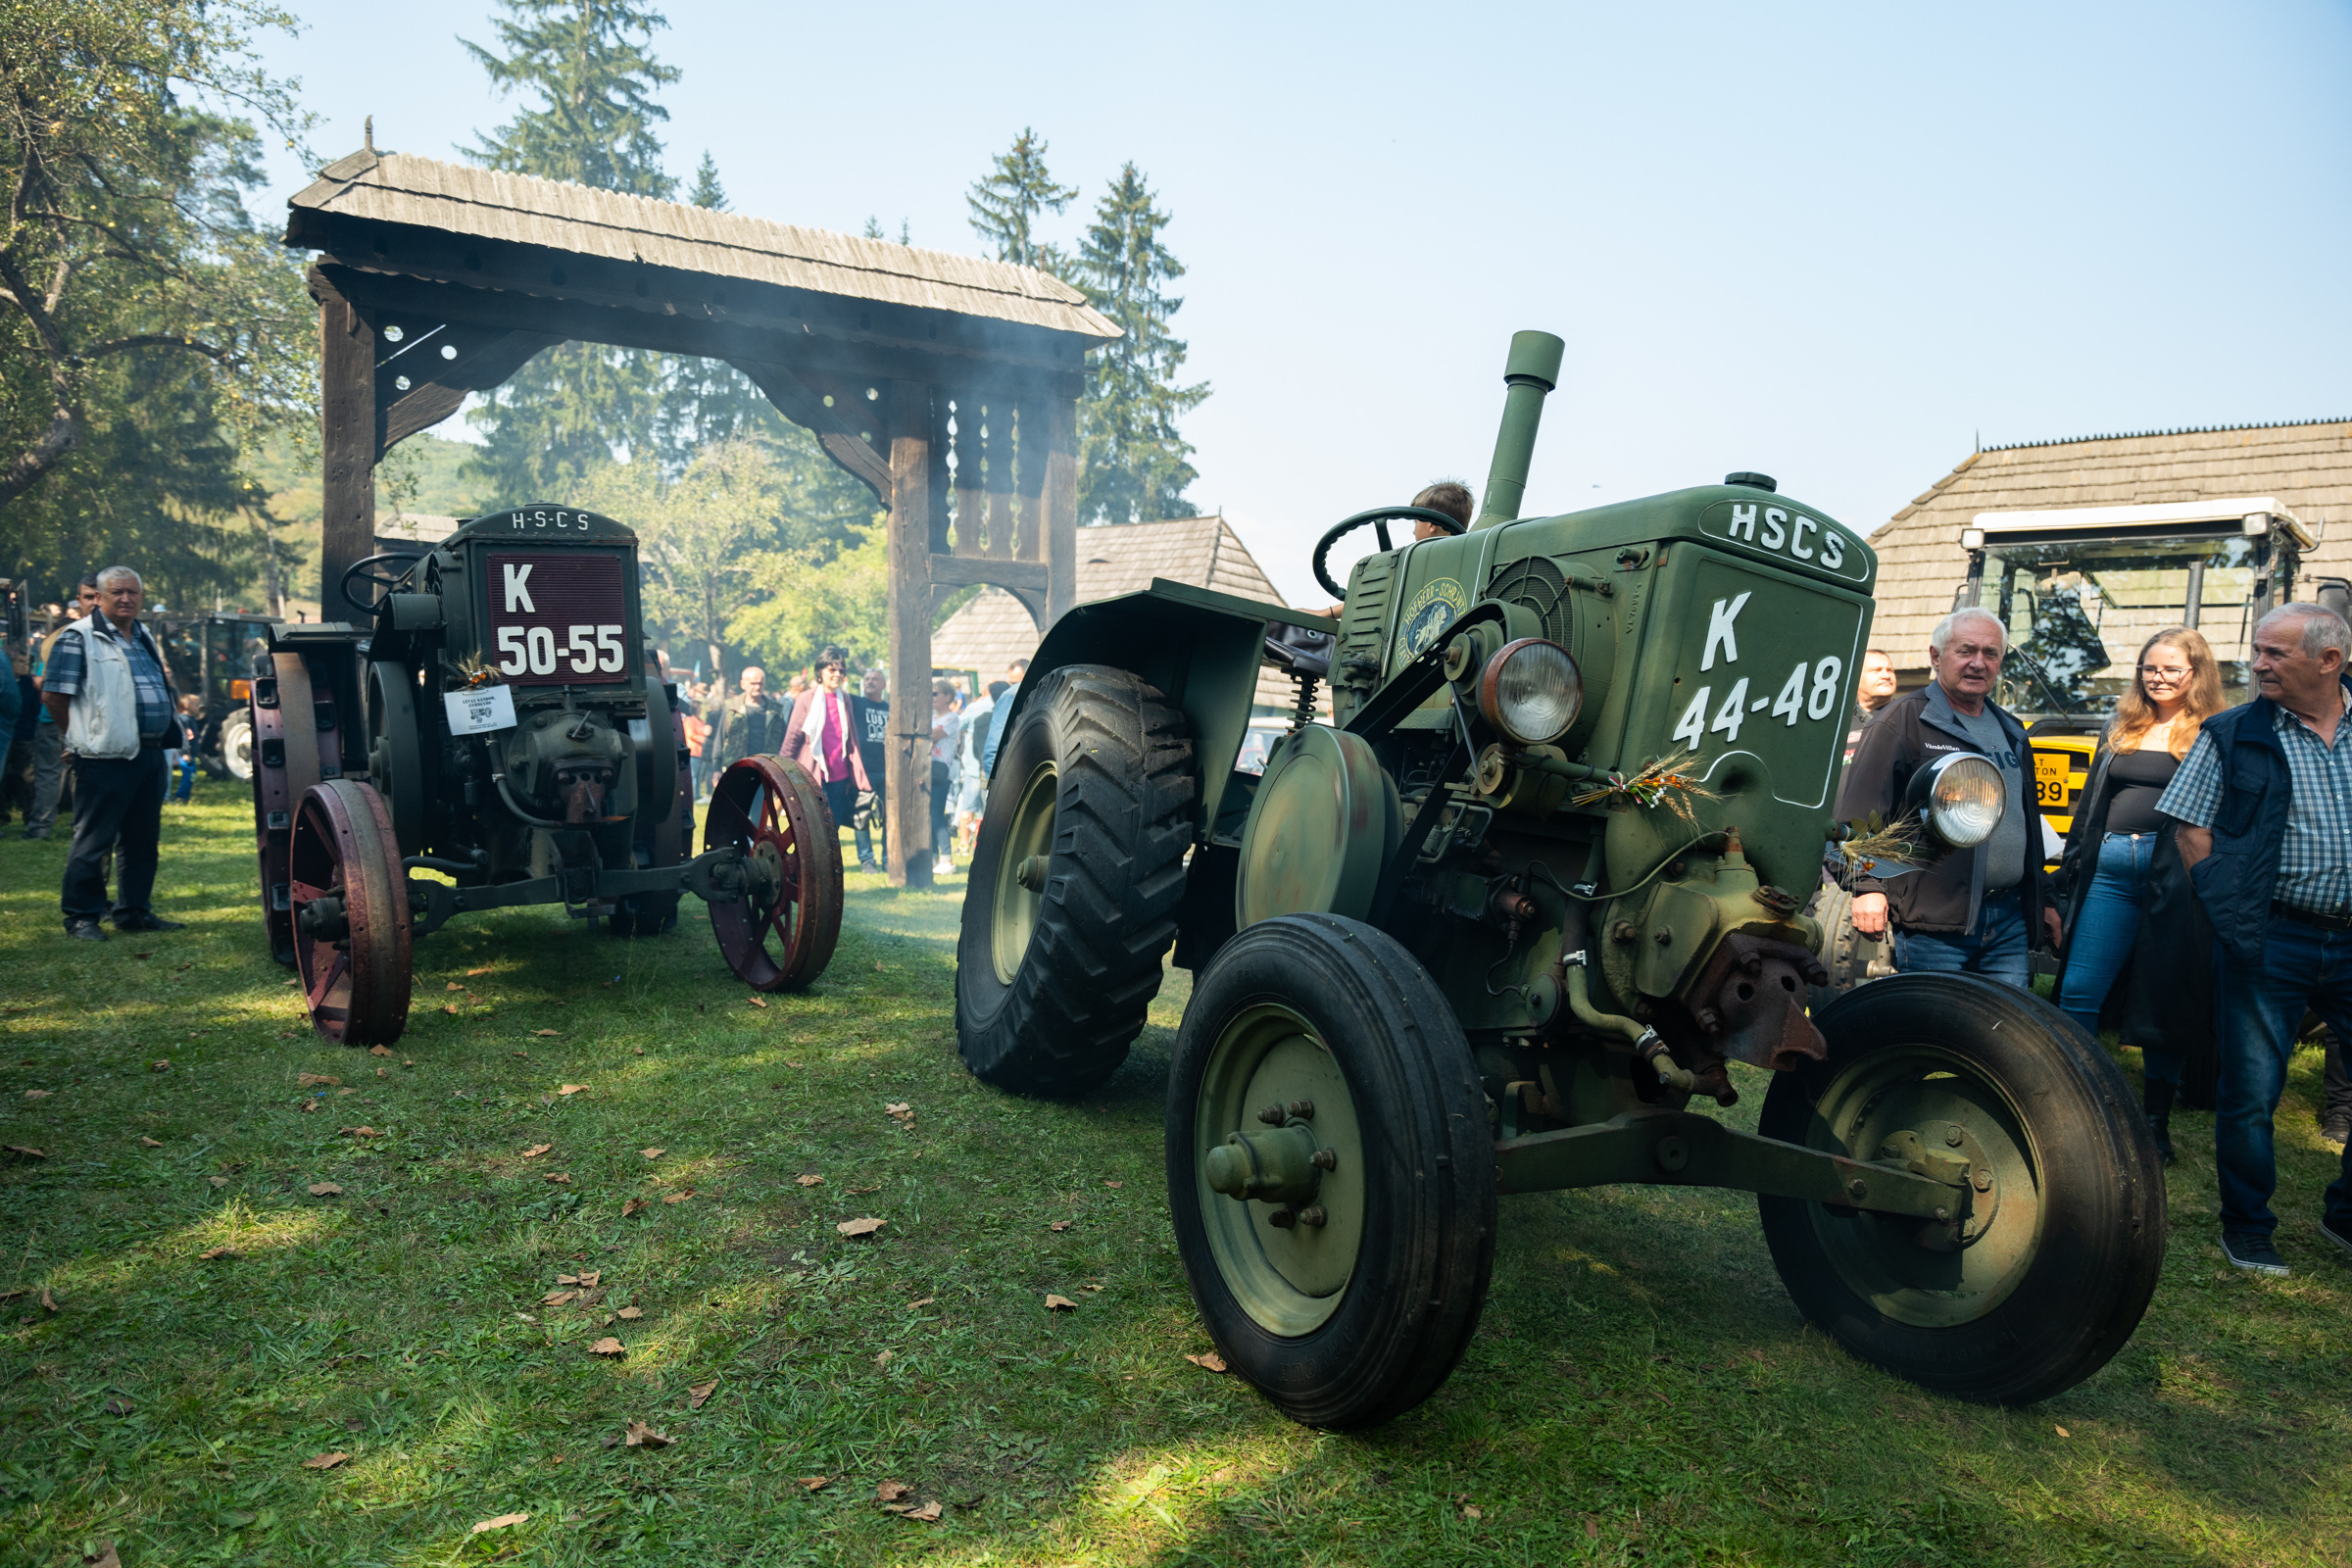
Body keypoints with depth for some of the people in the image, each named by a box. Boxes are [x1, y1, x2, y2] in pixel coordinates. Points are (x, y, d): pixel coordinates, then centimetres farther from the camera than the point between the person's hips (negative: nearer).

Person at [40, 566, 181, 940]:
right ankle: (81, 917, 6)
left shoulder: (144, 637, 17)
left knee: (144, 841, 11)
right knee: (92, 842, -2)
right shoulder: (79, 637, -4)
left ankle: (134, 912, 20)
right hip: (105, 759, -7)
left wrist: (158, 741, 16)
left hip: (150, 754, 7)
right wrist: (84, 736, -2)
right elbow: (53, 695, -7)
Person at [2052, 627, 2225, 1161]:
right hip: (2109, 872, 4)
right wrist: (2067, 880, 16)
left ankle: (2155, 1122, 17)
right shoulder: (2121, 731, 17)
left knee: (2166, 1002, 4)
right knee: (2077, 992, -2)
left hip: (2175, 877, -4)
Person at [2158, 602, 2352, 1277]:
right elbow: (2190, 830, 1)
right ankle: (2247, 1231, 17)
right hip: (2272, 940, -2)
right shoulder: (2232, 734, 0)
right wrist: (2233, 906, -4)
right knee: (2252, 1091, 2)